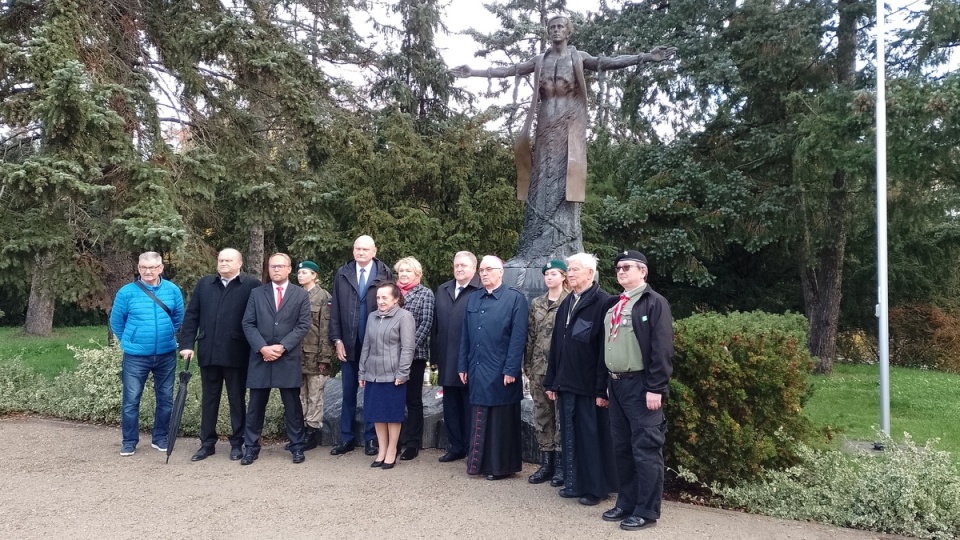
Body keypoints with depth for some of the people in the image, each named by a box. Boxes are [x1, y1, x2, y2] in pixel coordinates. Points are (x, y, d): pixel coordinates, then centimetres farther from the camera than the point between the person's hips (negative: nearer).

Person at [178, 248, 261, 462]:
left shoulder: (251, 285, -4)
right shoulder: (204, 284, 10)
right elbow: (191, 315, 8)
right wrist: (187, 344, -1)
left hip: (236, 353, -4)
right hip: (208, 352, 4)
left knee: (237, 399, 9)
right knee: (208, 399, 13)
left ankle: (237, 444, 20)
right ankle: (207, 443, 24)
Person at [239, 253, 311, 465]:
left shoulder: (301, 295, 4)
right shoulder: (256, 293, 8)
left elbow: (303, 326, -3)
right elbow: (248, 324, 2)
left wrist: (282, 347, -13)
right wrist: (263, 348, -12)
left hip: (288, 359, -1)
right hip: (260, 357, 1)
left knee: (292, 406, 5)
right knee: (256, 405, 7)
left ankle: (297, 447, 15)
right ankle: (251, 447, 17)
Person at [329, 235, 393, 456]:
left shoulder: (385, 274, -5)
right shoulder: (342, 274, 4)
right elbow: (335, 309, 5)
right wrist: (337, 339, -1)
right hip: (349, 344, 3)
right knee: (348, 393, 10)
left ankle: (371, 439, 18)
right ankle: (346, 438, 20)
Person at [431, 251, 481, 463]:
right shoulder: (442, 290, 14)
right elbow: (436, 325, 14)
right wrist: (435, 356, 11)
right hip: (447, 361, 6)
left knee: (470, 407, 6)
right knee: (451, 407, 14)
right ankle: (455, 447, 26)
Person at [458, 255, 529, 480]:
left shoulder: (515, 298, -6)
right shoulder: (473, 298, 11)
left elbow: (518, 337, -11)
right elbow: (465, 335, 13)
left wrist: (511, 369, -15)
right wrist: (463, 365, 9)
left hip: (501, 371, -5)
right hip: (477, 369, 5)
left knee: (501, 420, 5)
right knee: (478, 419, 12)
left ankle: (501, 466, 16)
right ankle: (479, 462, 23)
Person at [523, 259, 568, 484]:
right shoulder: (536, 304, 11)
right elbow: (530, 336, 12)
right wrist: (527, 365, 9)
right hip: (538, 367, 5)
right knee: (542, 415, 9)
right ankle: (546, 462, 19)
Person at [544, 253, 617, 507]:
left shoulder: (603, 302, -10)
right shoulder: (566, 303, 14)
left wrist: (602, 388, -17)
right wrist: (552, 380, 14)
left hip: (590, 385, -7)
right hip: (566, 383, 7)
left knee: (592, 437, 3)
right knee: (570, 436, 13)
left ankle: (596, 487, 16)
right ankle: (574, 482, 25)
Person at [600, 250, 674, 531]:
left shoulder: (654, 302, -7)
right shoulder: (615, 305, 16)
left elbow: (662, 349, -13)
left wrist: (655, 388, -17)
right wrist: (608, 382, 16)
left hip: (641, 386, -8)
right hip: (617, 384, 8)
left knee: (646, 450, -1)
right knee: (621, 448, 13)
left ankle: (647, 510, 8)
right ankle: (626, 503, 24)